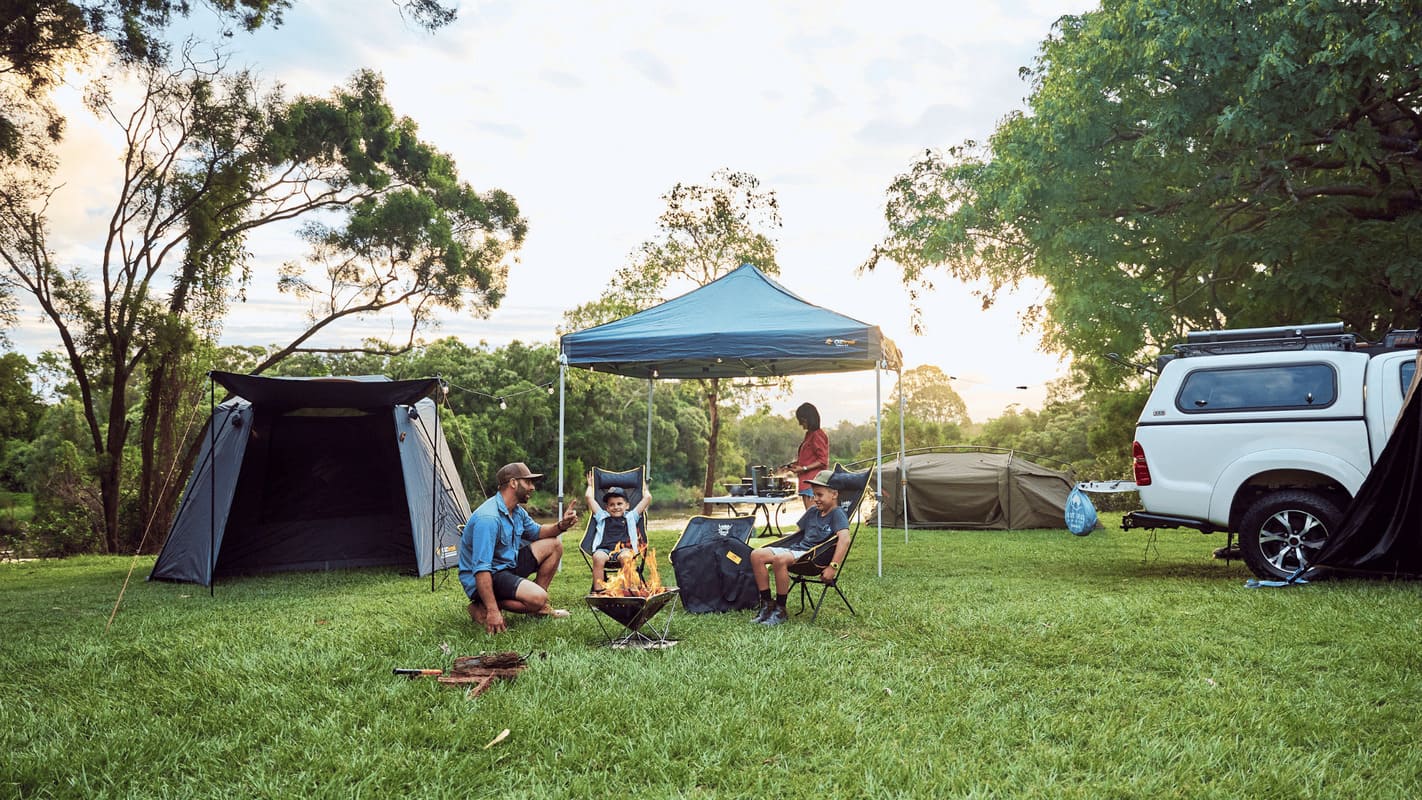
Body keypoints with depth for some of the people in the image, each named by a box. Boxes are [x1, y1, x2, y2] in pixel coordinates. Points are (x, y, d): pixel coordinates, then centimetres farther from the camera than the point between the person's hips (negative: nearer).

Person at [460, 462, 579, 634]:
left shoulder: (517, 511, 4)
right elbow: (481, 569, -32)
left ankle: (539, 606, 11)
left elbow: (537, 532, 22)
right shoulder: (488, 518, -27)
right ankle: (483, 607, -10)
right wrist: (493, 611, -35)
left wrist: (561, 526, 0)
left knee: (554, 544, 9)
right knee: (537, 598, -29)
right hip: (486, 578, -10)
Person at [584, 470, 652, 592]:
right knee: (598, 557, -35)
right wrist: (590, 485, 45)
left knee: (626, 556, -37)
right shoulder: (602, 517, 31)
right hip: (604, 549, 1)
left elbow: (647, 498, 29)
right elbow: (590, 498, 30)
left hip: (624, 548, -1)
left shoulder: (630, 517, 29)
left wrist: (644, 488, 46)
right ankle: (598, 591, -36)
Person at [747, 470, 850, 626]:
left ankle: (780, 610, -22)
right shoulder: (813, 512, 21)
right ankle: (767, 603, -4)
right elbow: (797, 530, 34)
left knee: (780, 559, -36)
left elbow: (844, 539, -22)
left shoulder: (837, 514, -6)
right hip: (797, 549, 9)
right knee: (756, 555, -9)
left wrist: (833, 567, -28)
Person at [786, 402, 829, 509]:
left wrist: (803, 468, -18)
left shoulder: (817, 435, -11)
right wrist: (797, 463, 11)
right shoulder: (809, 434, 17)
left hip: (813, 480, -10)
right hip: (806, 480, 10)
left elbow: (823, 461, -15)